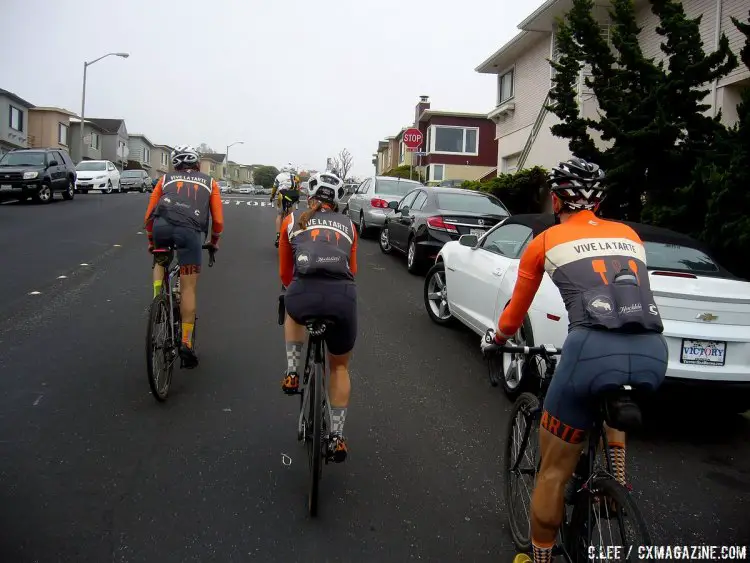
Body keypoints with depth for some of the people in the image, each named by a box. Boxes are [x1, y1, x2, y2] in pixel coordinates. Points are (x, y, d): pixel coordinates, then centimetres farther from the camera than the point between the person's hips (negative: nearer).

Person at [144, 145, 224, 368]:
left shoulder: (166, 179, 29)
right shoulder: (209, 182, 28)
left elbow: (149, 216, 26)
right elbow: (218, 220, 22)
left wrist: (151, 241, 40)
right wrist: (214, 241, 39)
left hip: (162, 224, 1)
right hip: (190, 230, -1)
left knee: (160, 262, 34)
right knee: (188, 288, 5)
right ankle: (186, 343, 3)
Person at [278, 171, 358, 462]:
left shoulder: (292, 220, 23)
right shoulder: (348, 225, 26)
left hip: (303, 294, -1)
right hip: (343, 297, 1)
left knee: (293, 312, 40)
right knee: (340, 367, 26)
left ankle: (292, 374, 30)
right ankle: (337, 437, 27)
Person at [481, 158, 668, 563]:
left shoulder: (545, 241, 16)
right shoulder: (630, 235, 26)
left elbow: (515, 313, 26)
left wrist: (496, 340, 46)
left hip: (594, 350, -4)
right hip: (653, 353, 5)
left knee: (554, 472, 13)